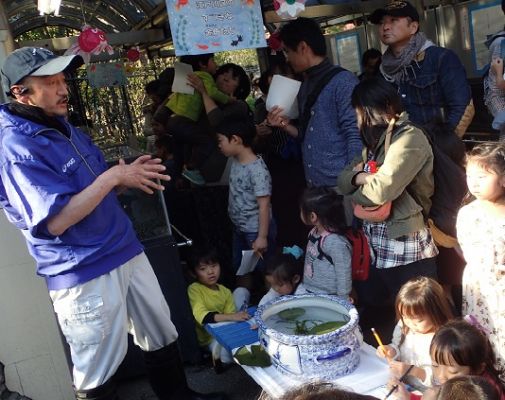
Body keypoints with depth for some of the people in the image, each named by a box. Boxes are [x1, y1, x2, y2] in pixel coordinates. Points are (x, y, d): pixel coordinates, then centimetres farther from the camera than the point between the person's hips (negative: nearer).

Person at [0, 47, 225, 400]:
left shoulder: (63, 127, 11)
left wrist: (126, 175, -1)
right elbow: (55, 221, -25)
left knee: (161, 335, 21)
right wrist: (112, 177, -23)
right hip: (83, 274, -8)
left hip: (126, 252, 9)